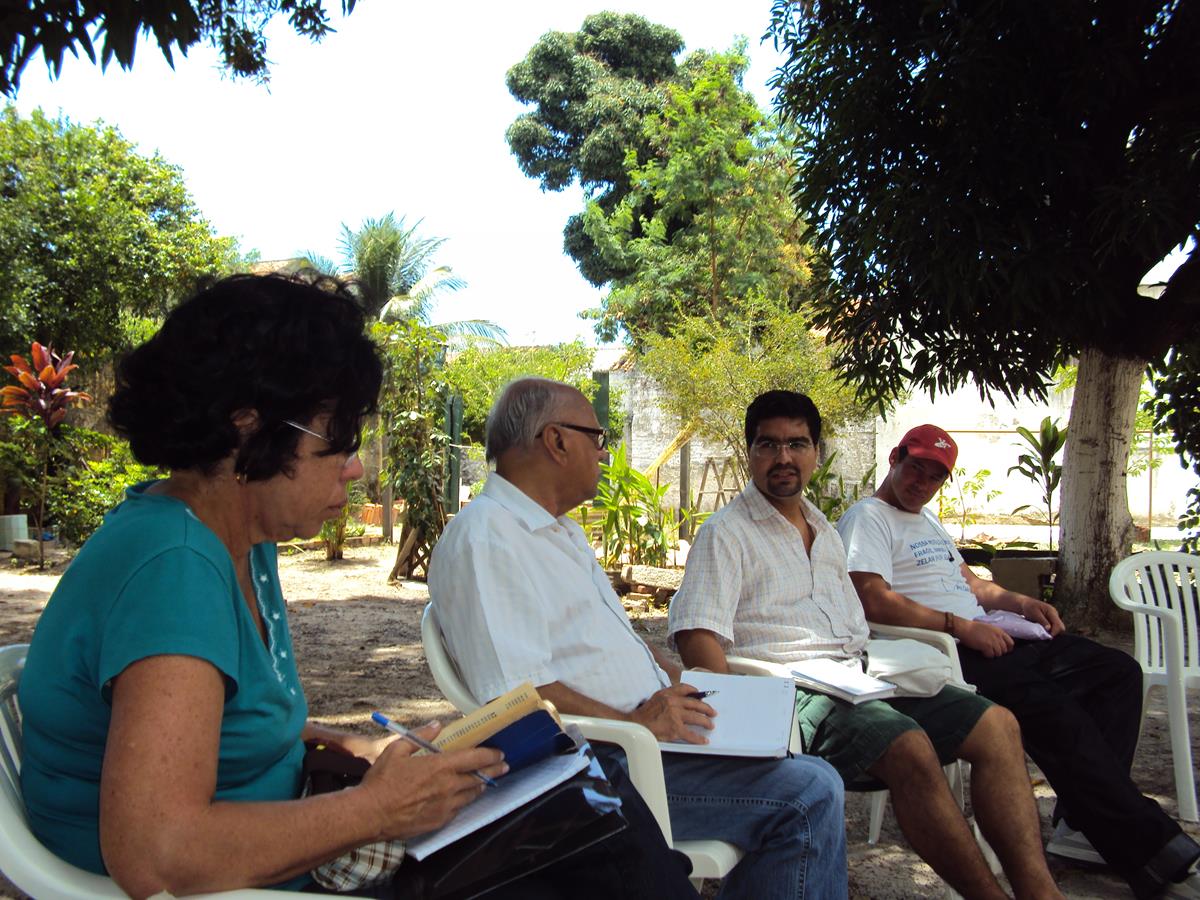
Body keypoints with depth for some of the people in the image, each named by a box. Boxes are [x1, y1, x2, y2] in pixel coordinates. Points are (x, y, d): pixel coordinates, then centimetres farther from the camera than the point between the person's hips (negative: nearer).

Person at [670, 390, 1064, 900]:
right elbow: (697, 636, -14)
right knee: (911, 748, -31)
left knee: (996, 725, -4)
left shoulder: (824, 531, 23)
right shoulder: (726, 533, -2)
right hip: (792, 692, -8)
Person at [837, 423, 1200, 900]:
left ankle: (1086, 823, -8)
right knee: (1048, 703, -30)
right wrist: (960, 626, -21)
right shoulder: (867, 518, -4)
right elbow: (874, 601, -19)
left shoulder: (928, 520, 27)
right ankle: (1154, 851, -20)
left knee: (1117, 671, 1)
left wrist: (1020, 602, 12)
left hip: (987, 634, 10)